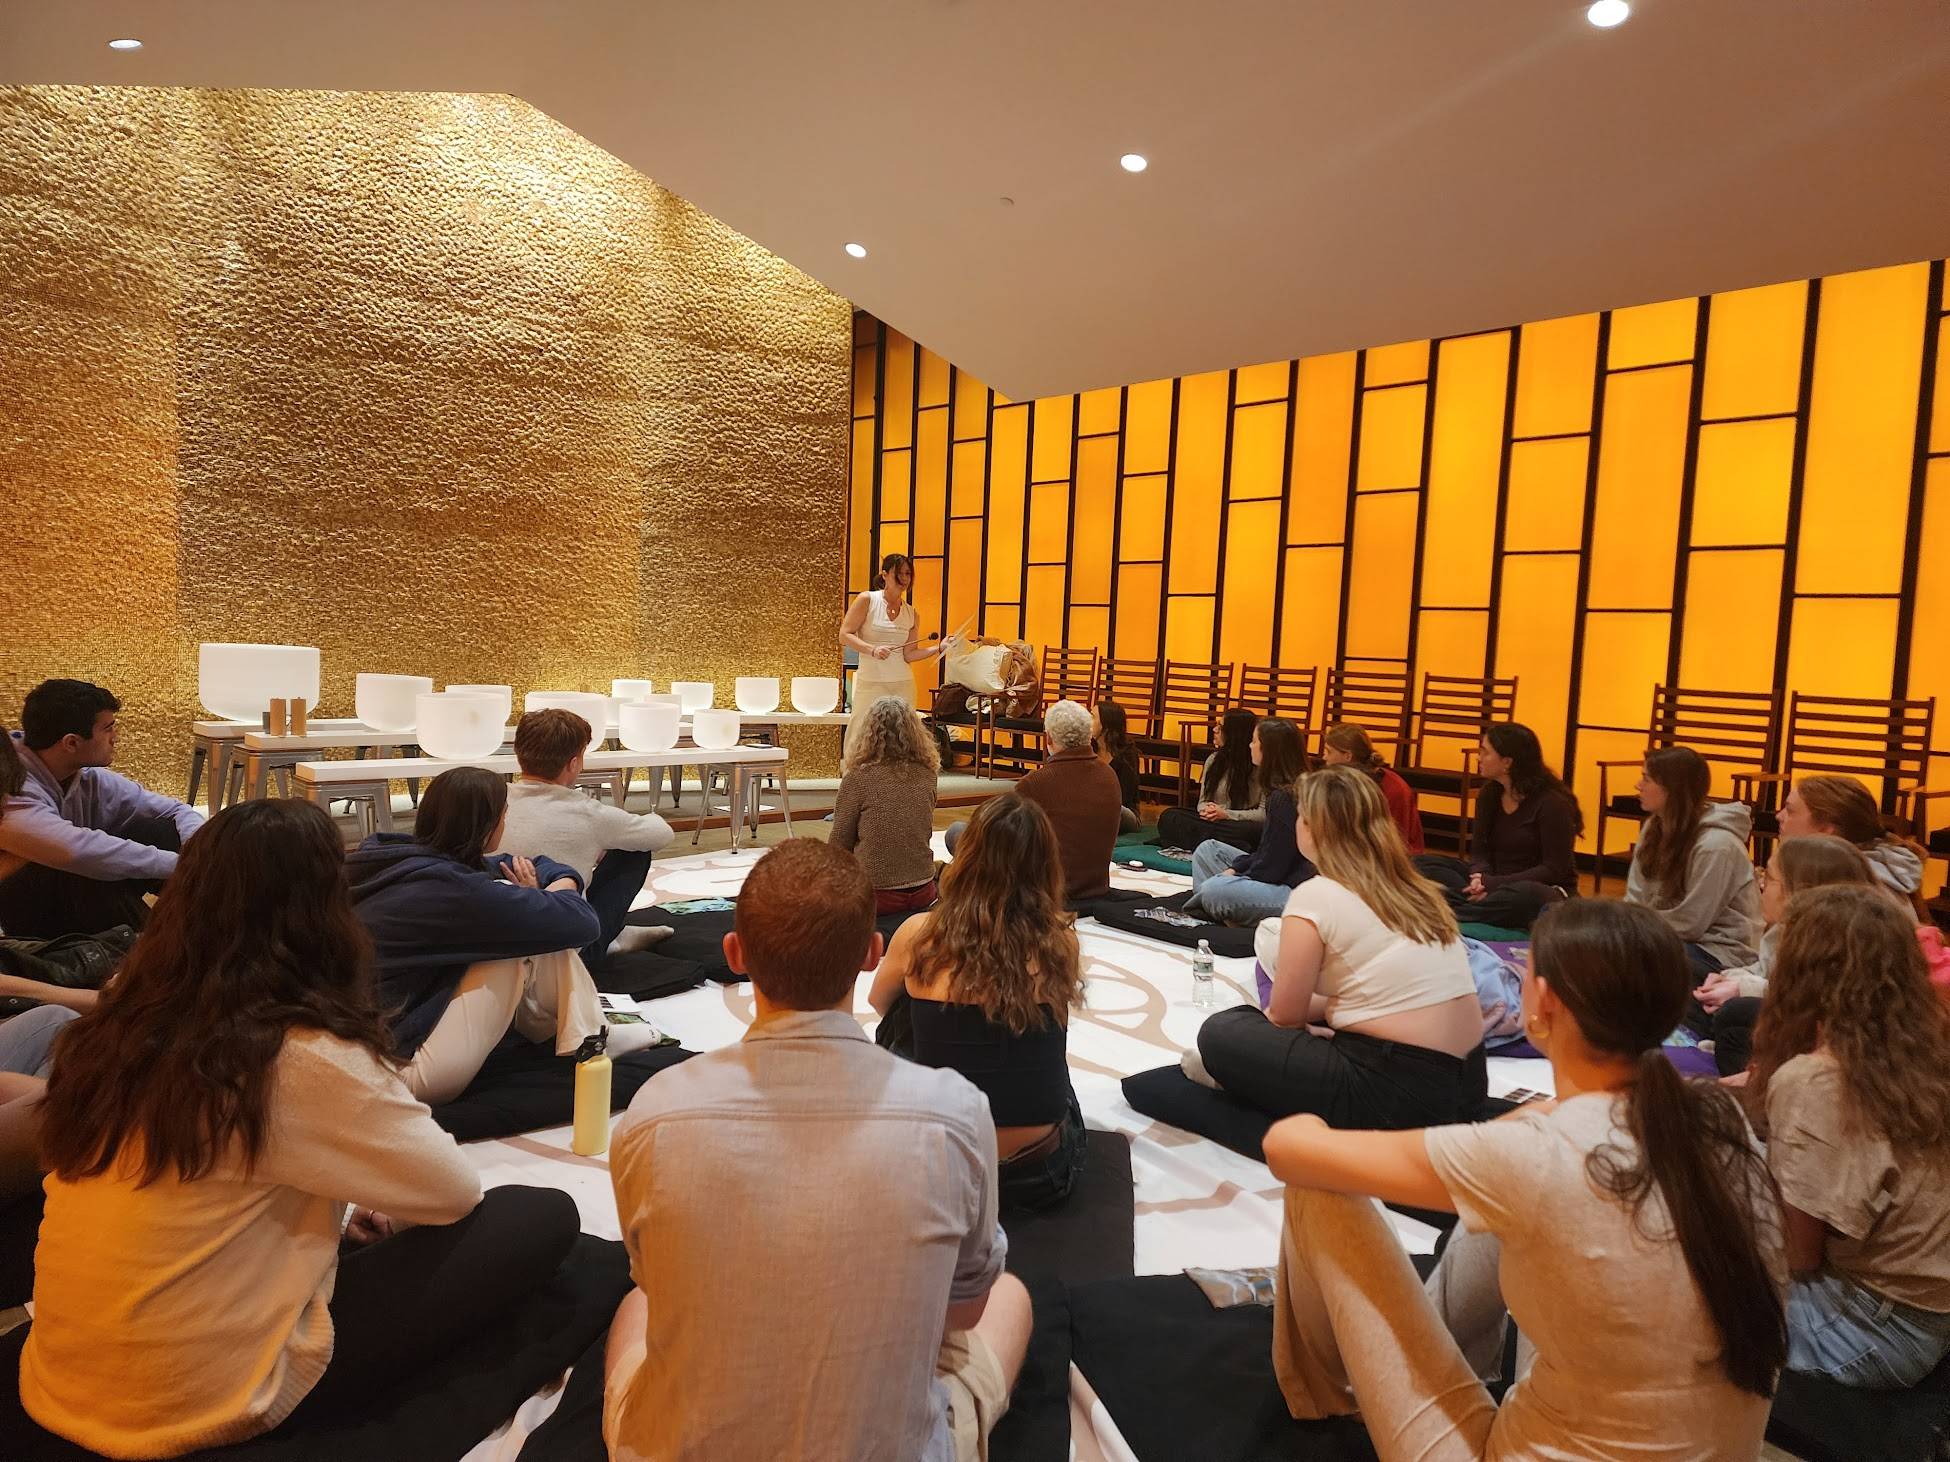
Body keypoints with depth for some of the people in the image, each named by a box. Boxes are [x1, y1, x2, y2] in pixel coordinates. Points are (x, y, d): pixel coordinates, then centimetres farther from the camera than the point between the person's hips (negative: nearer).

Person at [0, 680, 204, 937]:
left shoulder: (89, 778, -5)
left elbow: (177, 810, 1)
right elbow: (80, 851, -42)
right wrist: (180, 864, -35)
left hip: (76, 902, 7)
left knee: (162, 831, -10)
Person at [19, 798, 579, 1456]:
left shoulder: (117, 1028, -1)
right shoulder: (305, 1060, -22)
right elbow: (456, 1192, -9)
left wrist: (341, 1212, 13)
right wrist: (385, 1206, 12)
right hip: (205, 1403, -7)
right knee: (543, 1217, -5)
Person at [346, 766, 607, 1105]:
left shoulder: (402, 860, 4)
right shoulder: (449, 889, -23)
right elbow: (582, 922, -18)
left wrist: (563, 881, -6)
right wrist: (535, 897, 2)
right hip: (409, 1074, -10)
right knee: (522, 929, -10)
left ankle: (548, 1024, 14)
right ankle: (586, 1045, 3)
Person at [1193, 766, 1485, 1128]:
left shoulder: (1315, 896, -10)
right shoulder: (1414, 889, 12)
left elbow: (1284, 1015, -1)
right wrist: (1318, 1009, 18)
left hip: (1397, 1093, -8)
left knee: (1219, 1034, 2)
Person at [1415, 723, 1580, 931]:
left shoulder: (1553, 803, -14)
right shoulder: (1489, 795, 5)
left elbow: (1554, 869, -15)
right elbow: (1482, 852, 5)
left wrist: (1493, 884, -23)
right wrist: (1481, 878, -20)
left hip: (1541, 888, -6)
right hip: (1496, 882, 6)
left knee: (1525, 896, -43)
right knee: (1424, 864, -12)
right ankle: (1482, 906, -31)